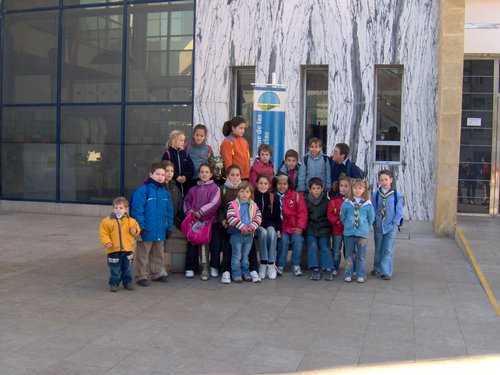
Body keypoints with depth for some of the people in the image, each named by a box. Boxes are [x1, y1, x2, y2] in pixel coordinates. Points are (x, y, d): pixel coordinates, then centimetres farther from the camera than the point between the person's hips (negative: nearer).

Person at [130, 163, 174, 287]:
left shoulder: (165, 192, 7)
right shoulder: (143, 190, -13)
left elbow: (169, 211, 12)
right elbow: (137, 209, -16)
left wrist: (169, 227, 11)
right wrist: (140, 226, -18)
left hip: (160, 230, 6)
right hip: (147, 230, -6)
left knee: (158, 254, 19)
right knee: (143, 254, 5)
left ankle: (157, 273, 32)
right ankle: (141, 276, 14)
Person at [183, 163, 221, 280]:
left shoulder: (214, 188, 1)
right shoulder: (193, 189, 15)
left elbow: (214, 203, -11)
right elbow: (187, 201, 20)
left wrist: (201, 212, -14)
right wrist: (189, 210, -1)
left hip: (211, 220, -3)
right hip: (195, 220, 3)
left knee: (216, 241, -12)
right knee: (192, 242, -3)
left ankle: (214, 267, 1)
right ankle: (190, 268, 5)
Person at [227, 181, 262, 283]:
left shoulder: (254, 206, 7)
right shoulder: (233, 205, -7)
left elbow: (258, 218, 2)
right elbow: (231, 218, -18)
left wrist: (252, 227, -15)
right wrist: (242, 227, -23)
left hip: (249, 235, 4)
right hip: (237, 234, -4)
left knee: (245, 255, 16)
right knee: (236, 256, 3)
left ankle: (246, 272, 24)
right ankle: (236, 274, 10)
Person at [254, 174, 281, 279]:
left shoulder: (273, 198, 10)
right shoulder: (252, 197, 4)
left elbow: (277, 216, 13)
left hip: (270, 225, 1)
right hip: (257, 226, -1)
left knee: (271, 232, -34)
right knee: (263, 232, -35)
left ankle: (271, 264, -33)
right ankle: (263, 264, -30)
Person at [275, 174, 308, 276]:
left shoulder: (296, 196, 7)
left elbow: (302, 212, 2)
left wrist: (300, 227, -9)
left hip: (295, 228, 1)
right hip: (281, 228, -1)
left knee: (297, 239, -25)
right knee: (284, 239, -27)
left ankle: (296, 265, -12)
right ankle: (280, 266, -14)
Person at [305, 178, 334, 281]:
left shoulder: (326, 201, 6)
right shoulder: (306, 201, 6)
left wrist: (328, 227, 1)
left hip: (324, 230, 0)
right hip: (310, 230, 0)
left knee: (325, 247, -13)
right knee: (312, 246, -17)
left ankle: (328, 270, -11)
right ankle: (314, 269, -15)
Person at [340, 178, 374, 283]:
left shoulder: (368, 204, -3)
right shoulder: (346, 203, -2)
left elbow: (371, 218, 7)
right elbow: (342, 217, 9)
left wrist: (365, 227, 8)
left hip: (363, 234, -1)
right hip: (349, 233, 1)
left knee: (361, 255, 6)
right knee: (349, 255, 8)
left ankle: (361, 275, 15)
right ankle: (348, 275, 16)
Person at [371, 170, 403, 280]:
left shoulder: (396, 195, -5)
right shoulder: (375, 195, 1)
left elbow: (399, 212, -2)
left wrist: (394, 224, -9)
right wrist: (374, 222, -5)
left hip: (391, 227, -2)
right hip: (378, 226, 2)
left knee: (388, 250, 0)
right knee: (378, 249, 14)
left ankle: (386, 272, 5)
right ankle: (377, 269, 27)